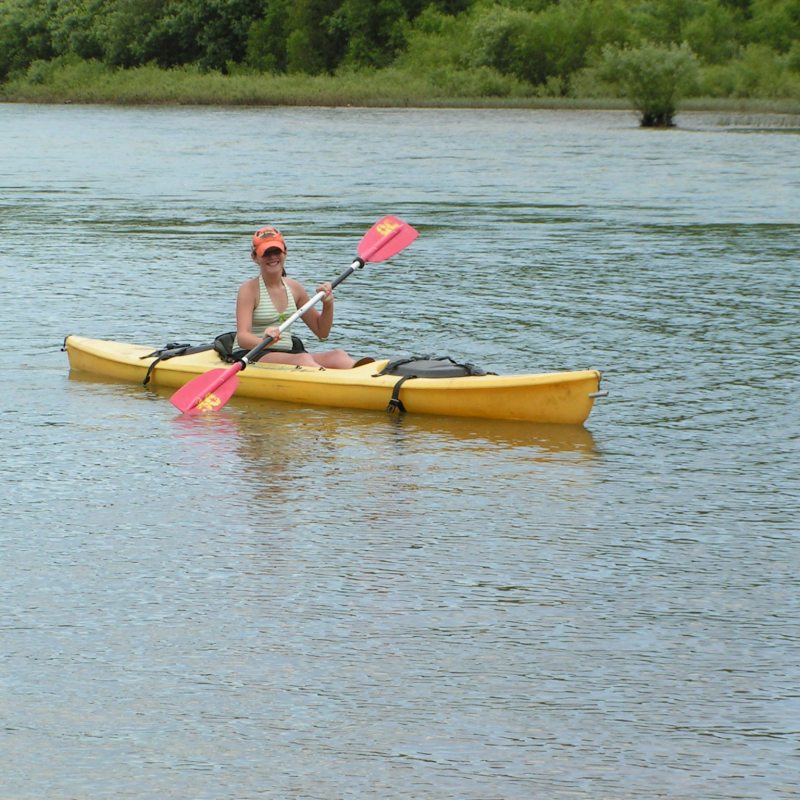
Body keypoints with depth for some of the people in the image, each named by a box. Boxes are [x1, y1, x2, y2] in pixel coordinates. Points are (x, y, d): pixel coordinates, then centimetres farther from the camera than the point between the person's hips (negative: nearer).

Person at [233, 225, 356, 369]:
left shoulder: (295, 288, 13)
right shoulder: (249, 290, -5)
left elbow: (321, 332, 19)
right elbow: (242, 338, -19)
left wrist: (328, 305, 0)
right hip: (251, 356, -6)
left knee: (338, 356, -21)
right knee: (303, 359, -35)